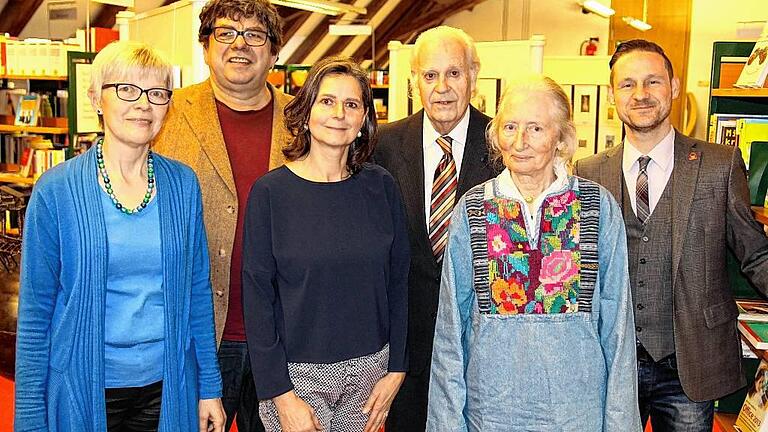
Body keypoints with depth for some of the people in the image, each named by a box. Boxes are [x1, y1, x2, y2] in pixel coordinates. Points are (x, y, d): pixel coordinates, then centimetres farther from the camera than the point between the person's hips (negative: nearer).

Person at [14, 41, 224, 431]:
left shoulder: (183, 184, -1)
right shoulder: (55, 190, -9)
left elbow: (198, 291, 3)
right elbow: (34, 310, -6)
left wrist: (209, 387, 4)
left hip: (168, 386, 2)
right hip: (82, 389, -2)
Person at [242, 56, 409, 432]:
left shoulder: (380, 187, 0)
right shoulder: (270, 192, -9)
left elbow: (397, 280, 4)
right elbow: (257, 298, -9)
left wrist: (396, 369, 1)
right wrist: (281, 396, -12)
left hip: (369, 370, 3)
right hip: (297, 373, -3)